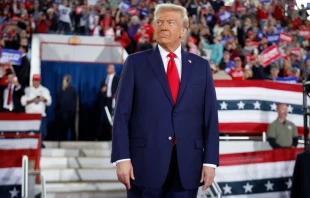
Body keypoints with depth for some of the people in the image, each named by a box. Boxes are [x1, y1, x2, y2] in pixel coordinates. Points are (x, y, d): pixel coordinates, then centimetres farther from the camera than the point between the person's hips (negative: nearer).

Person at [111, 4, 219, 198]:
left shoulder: (201, 66, 9)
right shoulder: (136, 63, 4)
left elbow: (210, 116, 6)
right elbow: (122, 114, -1)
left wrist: (210, 160, -1)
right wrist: (122, 158, -9)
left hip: (187, 163, 2)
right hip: (145, 160, -2)